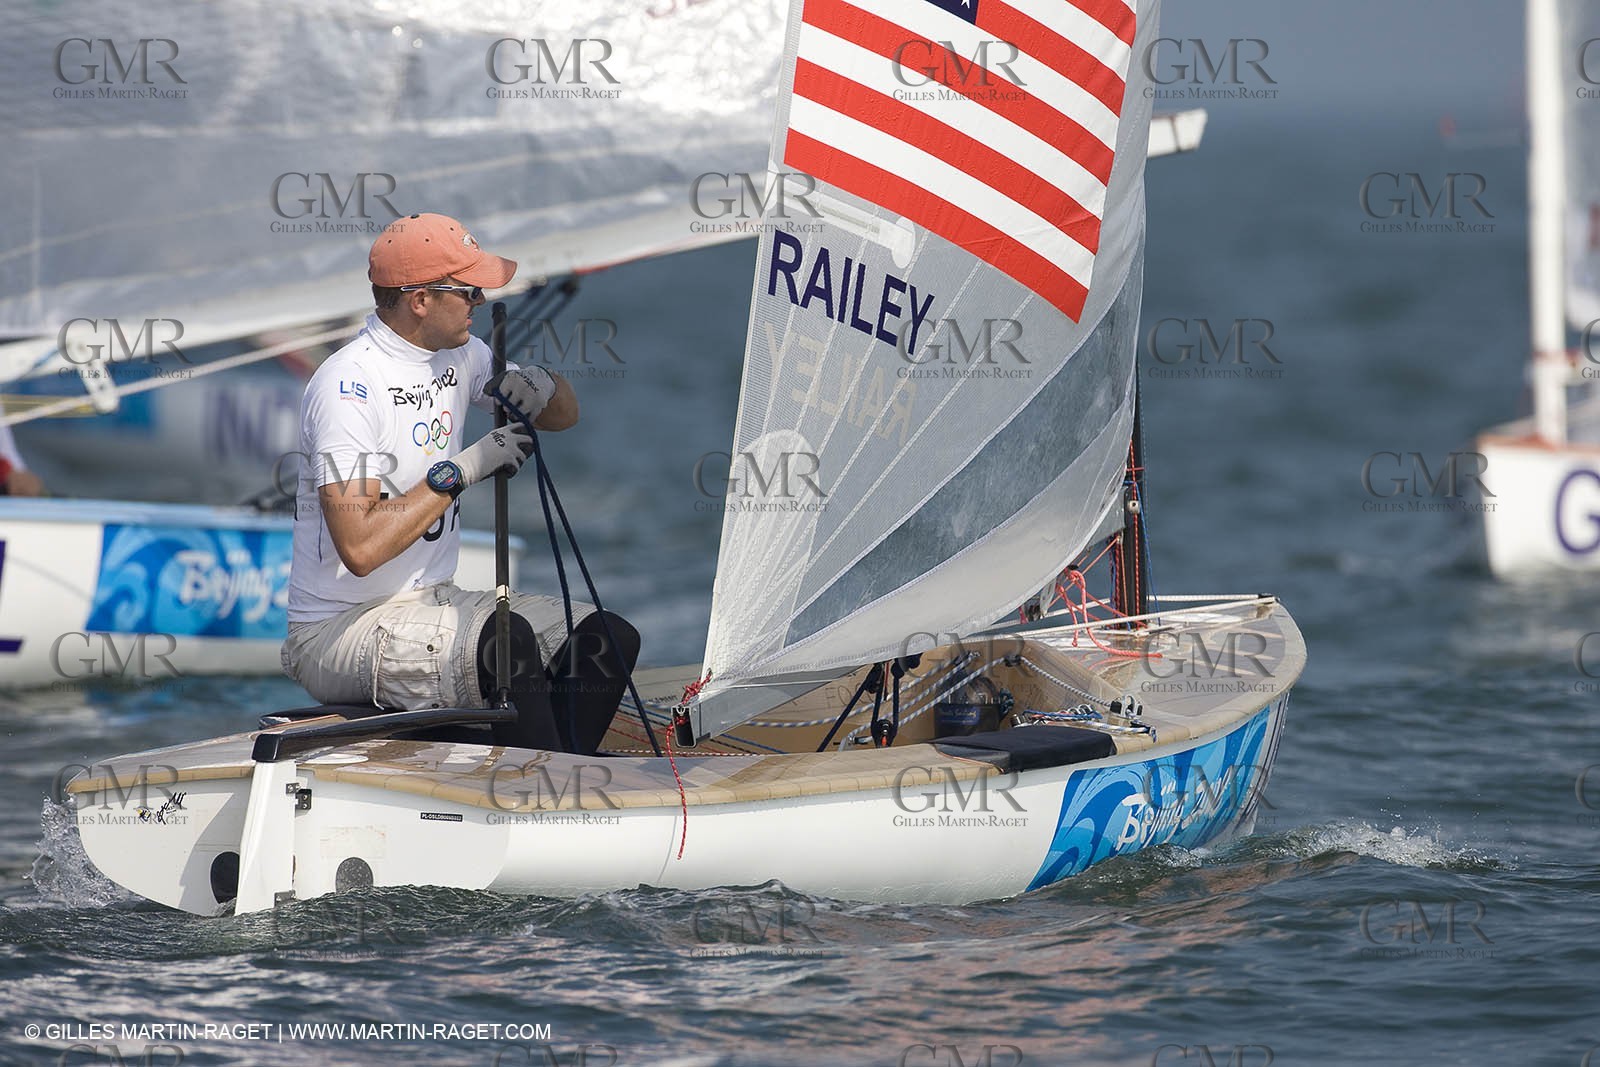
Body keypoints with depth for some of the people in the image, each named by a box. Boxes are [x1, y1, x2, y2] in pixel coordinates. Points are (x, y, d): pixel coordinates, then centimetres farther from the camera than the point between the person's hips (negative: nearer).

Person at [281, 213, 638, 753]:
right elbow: (360, 547, -26)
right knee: (506, 639, -34)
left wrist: (543, 387, -3)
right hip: (338, 630, -9)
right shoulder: (346, 385, -18)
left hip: (435, 601, 9)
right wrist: (461, 470, -21)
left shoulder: (460, 354, 8)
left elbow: (563, 414, 22)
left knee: (610, 638, -8)